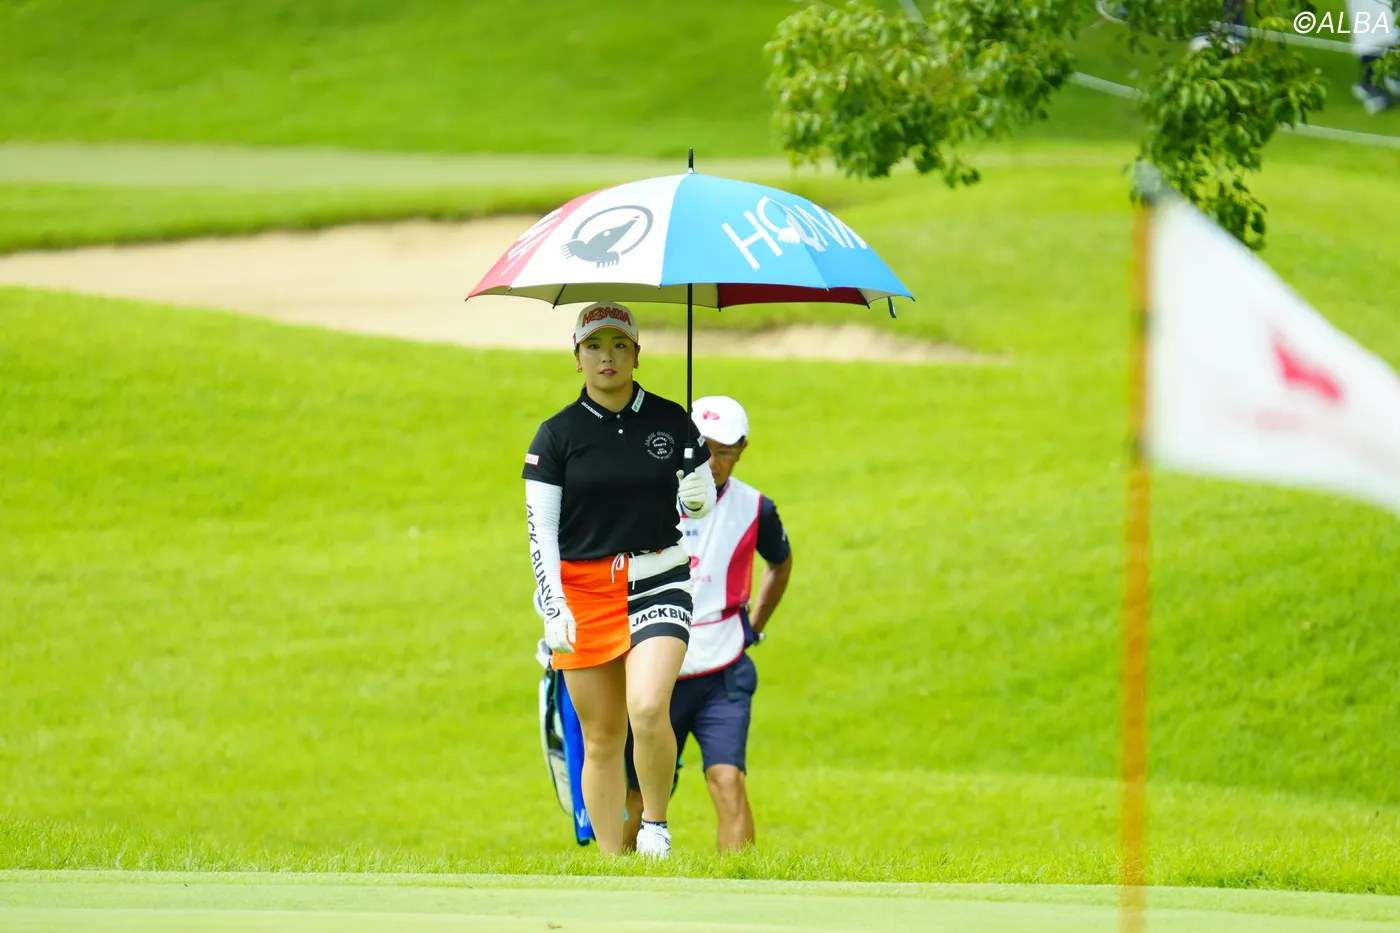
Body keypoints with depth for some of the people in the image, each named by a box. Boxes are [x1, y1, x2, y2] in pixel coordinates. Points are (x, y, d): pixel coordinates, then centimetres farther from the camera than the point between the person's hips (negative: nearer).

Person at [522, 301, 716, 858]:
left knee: (648, 708, -22)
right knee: (601, 738, 3)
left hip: (658, 582, -1)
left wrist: (696, 498, 2)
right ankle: (611, 861, 11)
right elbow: (540, 530, -2)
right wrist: (554, 608, -10)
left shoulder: (670, 422, 4)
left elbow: (702, 503, 20)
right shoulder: (558, 434, 1)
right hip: (584, 590, 1)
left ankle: (656, 825, -1)